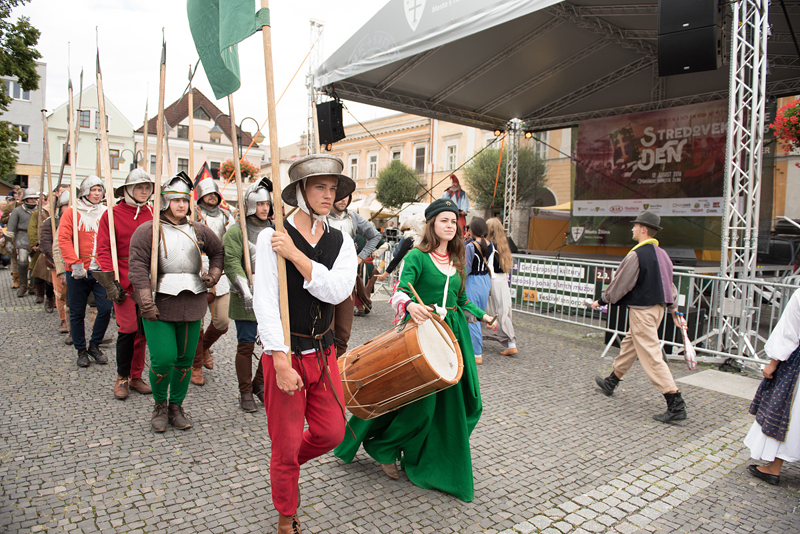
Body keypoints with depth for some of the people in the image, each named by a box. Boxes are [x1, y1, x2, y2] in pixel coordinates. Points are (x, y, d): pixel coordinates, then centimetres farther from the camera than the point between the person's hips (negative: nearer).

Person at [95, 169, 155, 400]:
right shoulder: (112, 214, 1)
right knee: (128, 329, -4)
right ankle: (122, 378, 15)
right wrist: (110, 283, -9)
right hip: (124, 283, -3)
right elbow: (104, 250, -2)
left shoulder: (154, 214, 8)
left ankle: (136, 376, 21)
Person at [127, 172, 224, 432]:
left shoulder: (199, 231, 12)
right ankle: (160, 405, 19)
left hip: (192, 303, 4)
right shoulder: (148, 230, -1)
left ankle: (176, 406, 27)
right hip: (159, 304, -4)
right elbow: (137, 265, -9)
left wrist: (214, 274, 8)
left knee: (186, 359, 9)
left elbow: (218, 251, 26)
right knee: (163, 359, -8)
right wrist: (146, 301, -17)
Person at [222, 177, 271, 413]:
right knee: (246, 345, 2)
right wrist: (246, 291, -23)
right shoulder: (236, 231, -3)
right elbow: (232, 263, -13)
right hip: (247, 298, -4)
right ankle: (245, 393, 17)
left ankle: (260, 385, 27)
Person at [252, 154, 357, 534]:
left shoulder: (341, 242, 2)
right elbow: (265, 303, -16)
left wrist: (294, 254, -21)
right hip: (284, 355, -4)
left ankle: (287, 464, 44)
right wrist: (281, 362, -20)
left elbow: (338, 291, -15)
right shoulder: (272, 238, -11)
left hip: (323, 353, 5)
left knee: (332, 432, 12)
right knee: (285, 444, 8)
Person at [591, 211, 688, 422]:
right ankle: (611, 382, 37)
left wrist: (601, 302, 0)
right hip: (657, 307, 10)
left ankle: (676, 405, -7)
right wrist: (674, 311, 23)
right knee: (629, 345, 21)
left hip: (641, 310, -10)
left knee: (651, 356, -7)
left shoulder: (637, 255, -18)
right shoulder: (662, 254, 9)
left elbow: (619, 284, -13)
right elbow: (669, 284, 16)